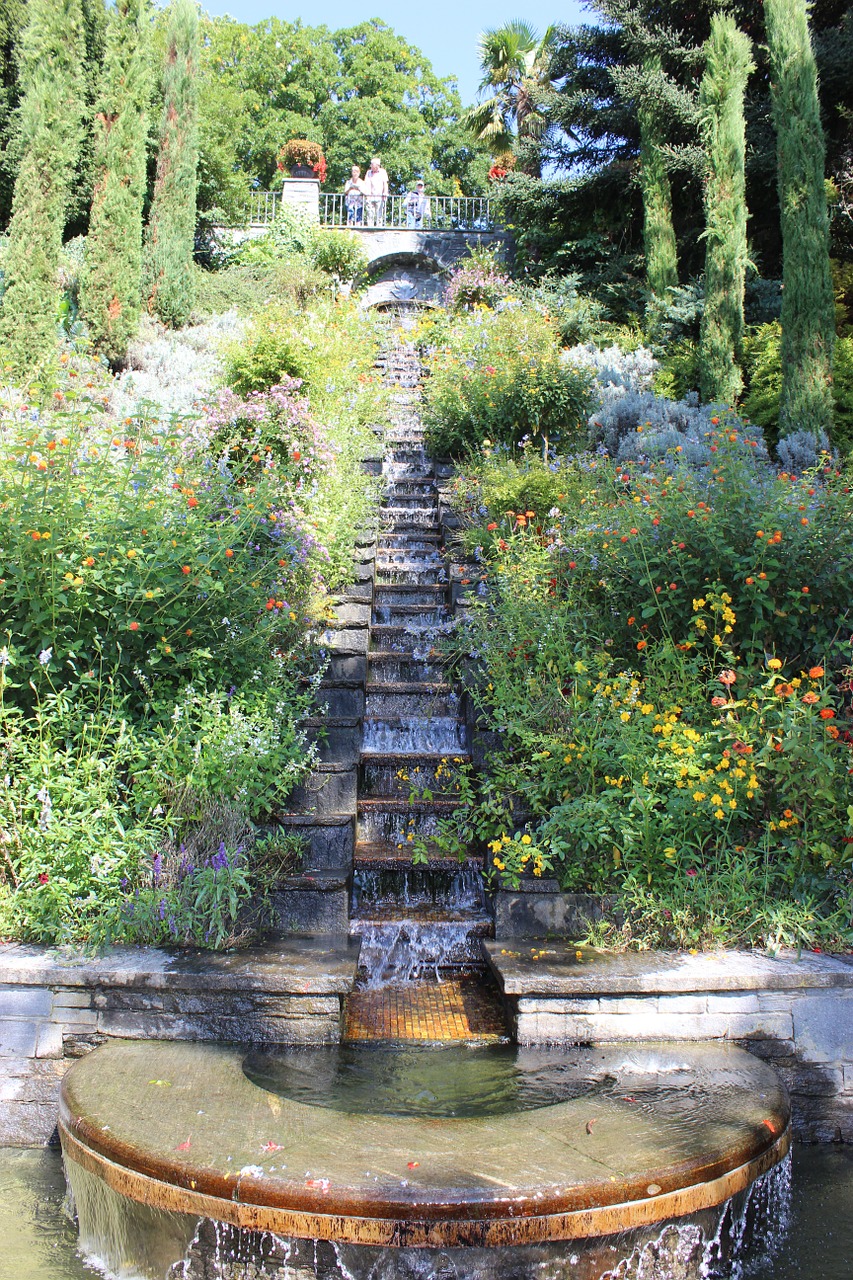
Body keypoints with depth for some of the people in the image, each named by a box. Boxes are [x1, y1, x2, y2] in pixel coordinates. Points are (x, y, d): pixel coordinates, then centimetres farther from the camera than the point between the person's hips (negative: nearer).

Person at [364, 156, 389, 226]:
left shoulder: (382, 172, 8)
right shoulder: (369, 172, 15)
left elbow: (385, 183, 2)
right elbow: (366, 183, 8)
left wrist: (385, 193, -12)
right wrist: (366, 193, -9)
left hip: (379, 197, -2)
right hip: (370, 196, 2)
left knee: (379, 214, -6)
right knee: (370, 214, -1)